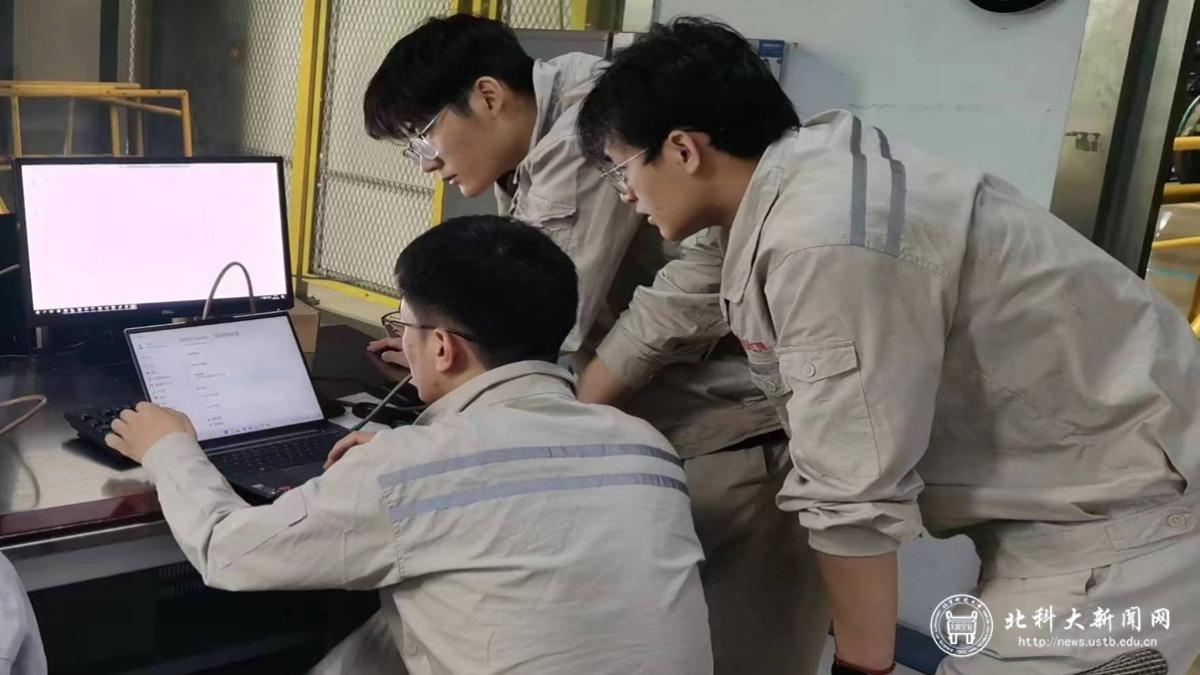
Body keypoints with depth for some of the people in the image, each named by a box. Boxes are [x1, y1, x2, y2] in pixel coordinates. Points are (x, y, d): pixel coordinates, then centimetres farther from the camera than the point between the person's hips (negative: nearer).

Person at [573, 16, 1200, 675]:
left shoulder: (826, 244, -32)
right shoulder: (771, 189, -2)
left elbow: (852, 499, -26)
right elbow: (664, 316, 12)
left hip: (1120, 501, -9)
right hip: (1053, 479, 9)